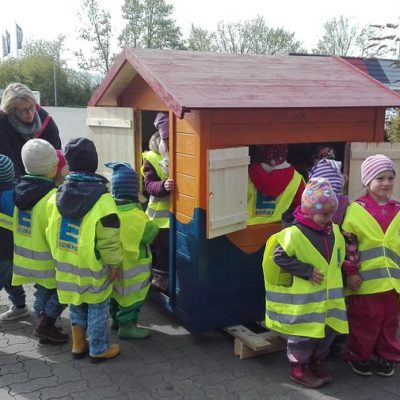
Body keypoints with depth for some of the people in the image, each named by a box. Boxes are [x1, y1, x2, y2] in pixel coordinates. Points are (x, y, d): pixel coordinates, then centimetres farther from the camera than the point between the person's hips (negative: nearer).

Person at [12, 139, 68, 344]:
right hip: (46, 258, -8)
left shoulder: (21, 188, 0)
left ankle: (45, 327, 29)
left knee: (43, 291, 21)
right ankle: (46, 325, 8)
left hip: (25, 255, 8)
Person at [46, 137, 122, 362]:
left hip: (66, 263, 6)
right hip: (92, 267, -6)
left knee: (76, 305, 21)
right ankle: (99, 350, 22)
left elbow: (52, 230, 7)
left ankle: (78, 345, 33)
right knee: (97, 307, 10)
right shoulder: (101, 199, -20)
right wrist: (114, 263, -6)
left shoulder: (59, 195, -2)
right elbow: (108, 238, -19)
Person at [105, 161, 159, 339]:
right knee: (131, 295, 7)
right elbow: (151, 232, -19)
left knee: (117, 291, 23)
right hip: (132, 266, -8)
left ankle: (116, 318, 38)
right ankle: (127, 326, 15)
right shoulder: (135, 215, -26)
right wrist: (152, 223, 0)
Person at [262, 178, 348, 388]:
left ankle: (315, 362, 36)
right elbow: (279, 257, -20)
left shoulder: (334, 231, 4)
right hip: (304, 299, -7)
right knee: (304, 334, 4)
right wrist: (307, 271, -20)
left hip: (329, 295, 7)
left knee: (328, 330, 16)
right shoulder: (294, 234, -20)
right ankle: (298, 368, 23)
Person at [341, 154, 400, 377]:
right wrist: (351, 273, -9)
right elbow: (349, 244, -7)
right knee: (365, 322, 7)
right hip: (367, 279, -4)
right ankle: (358, 356, 26)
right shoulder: (356, 210, -8)